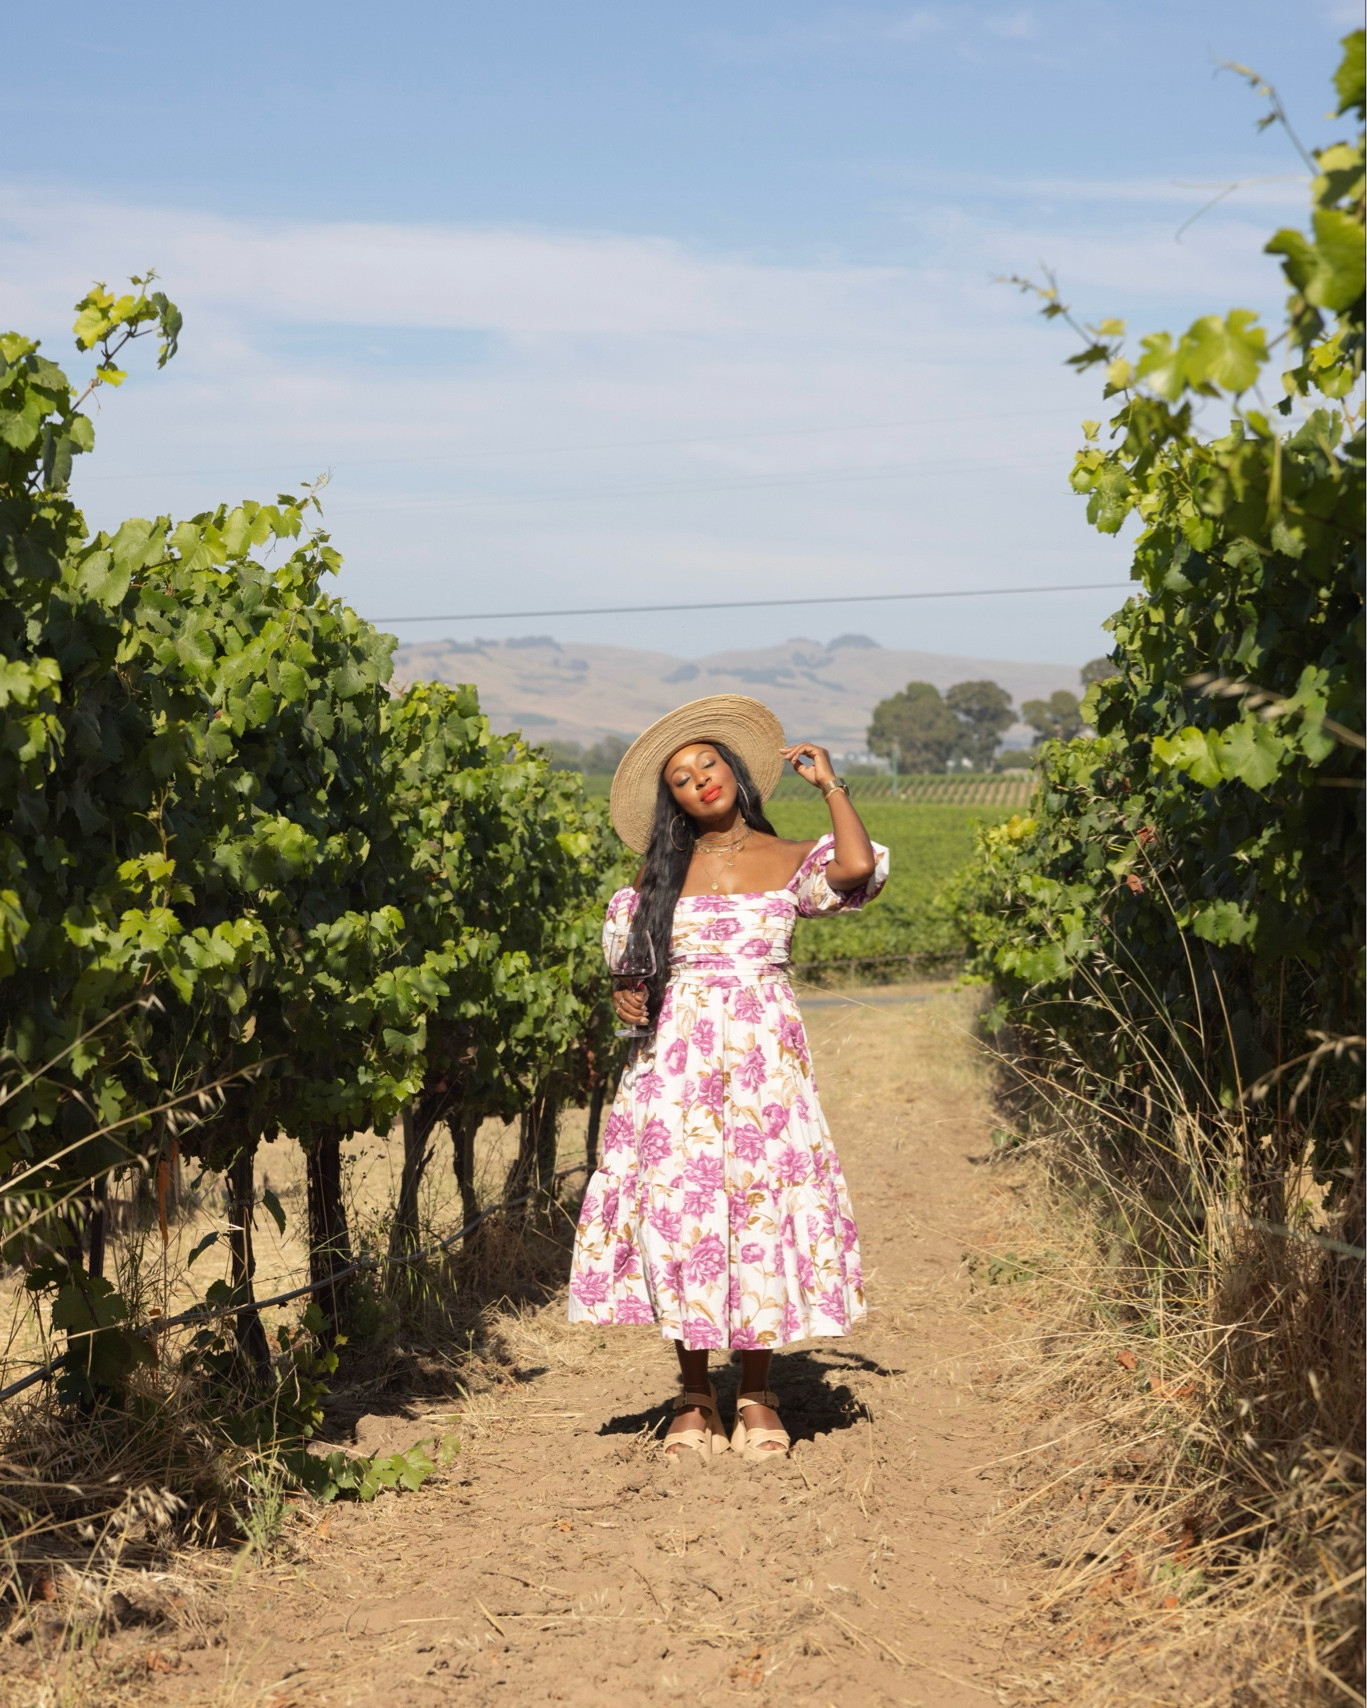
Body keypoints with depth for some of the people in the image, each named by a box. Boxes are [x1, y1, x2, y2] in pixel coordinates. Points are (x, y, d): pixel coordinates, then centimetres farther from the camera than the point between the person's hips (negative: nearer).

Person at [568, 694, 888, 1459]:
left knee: (761, 1205, -5)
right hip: (675, 1057, 2)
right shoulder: (663, 871, 12)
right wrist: (624, 996, -1)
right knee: (675, 1206, -4)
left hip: (762, 1056, -2)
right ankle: (696, 1396, 7)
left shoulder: (789, 861, 5)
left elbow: (859, 865, -15)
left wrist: (830, 781, -3)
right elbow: (632, 958, 20)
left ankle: (758, 1397, 6)